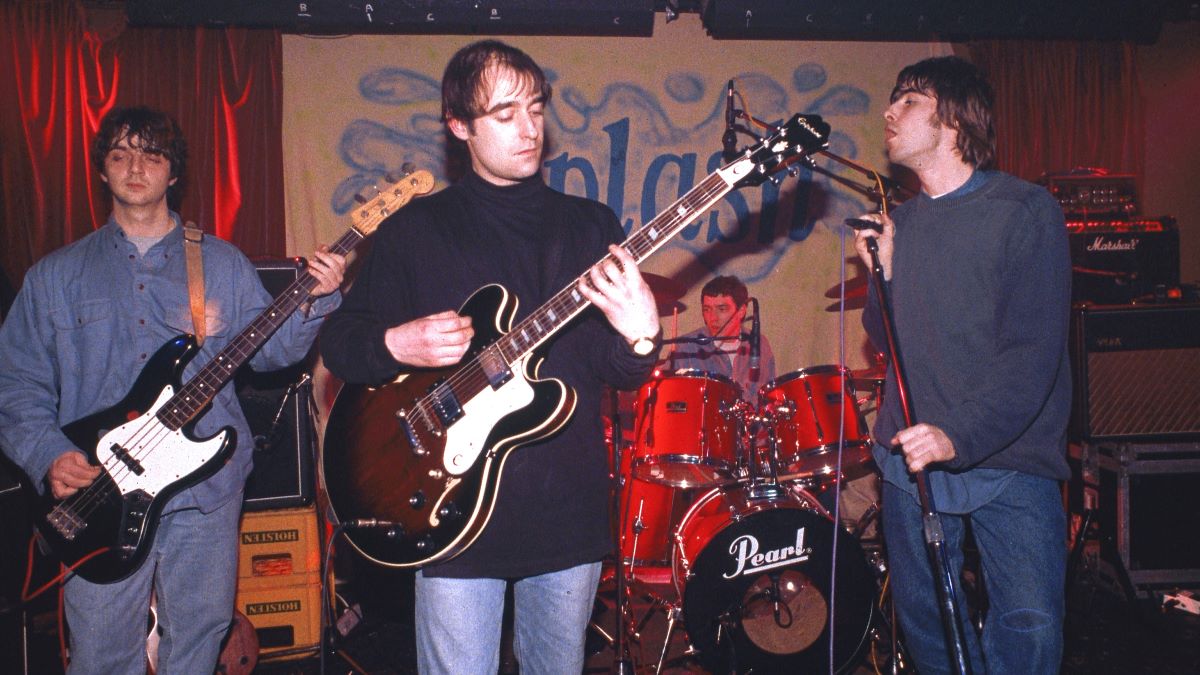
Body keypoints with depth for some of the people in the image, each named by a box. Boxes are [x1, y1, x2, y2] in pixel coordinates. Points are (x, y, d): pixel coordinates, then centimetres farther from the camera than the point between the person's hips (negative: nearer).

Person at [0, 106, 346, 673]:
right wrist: (48, 455, -10)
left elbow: (269, 348, 2)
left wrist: (315, 300, -16)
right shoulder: (56, 276, 9)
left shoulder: (222, 264, 9)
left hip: (207, 483, 0)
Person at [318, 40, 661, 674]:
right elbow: (338, 339, 4)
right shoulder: (415, 229, 0)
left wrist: (638, 338, -23)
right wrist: (396, 344, -17)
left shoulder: (589, 224, 5)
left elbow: (615, 369, 0)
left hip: (569, 509, 3)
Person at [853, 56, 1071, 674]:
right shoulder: (898, 222, 10)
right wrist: (882, 274, -4)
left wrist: (961, 435, -27)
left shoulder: (1025, 211, -7)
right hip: (909, 458, 5)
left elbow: (1035, 349, -16)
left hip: (1007, 460, -5)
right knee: (925, 621, 11)